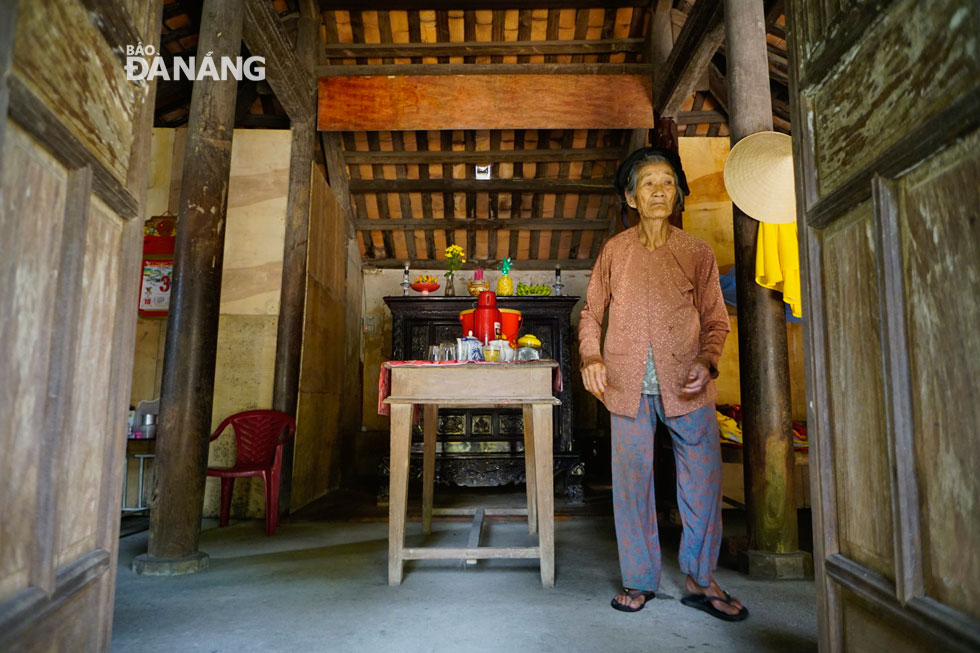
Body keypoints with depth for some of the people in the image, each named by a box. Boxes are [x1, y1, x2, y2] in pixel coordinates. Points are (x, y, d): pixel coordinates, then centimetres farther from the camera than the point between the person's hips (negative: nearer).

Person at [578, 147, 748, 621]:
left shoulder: (698, 252, 6)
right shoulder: (614, 251, 6)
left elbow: (715, 319, 9)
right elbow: (591, 312, 12)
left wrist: (707, 359, -9)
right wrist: (591, 355, -5)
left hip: (687, 386, 0)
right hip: (628, 385, 0)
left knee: (703, 482, 4)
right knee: (631, 483, 6)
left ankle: (700, 581, 24)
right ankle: (639, 580, 23)